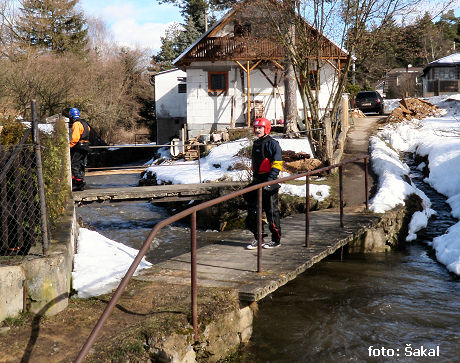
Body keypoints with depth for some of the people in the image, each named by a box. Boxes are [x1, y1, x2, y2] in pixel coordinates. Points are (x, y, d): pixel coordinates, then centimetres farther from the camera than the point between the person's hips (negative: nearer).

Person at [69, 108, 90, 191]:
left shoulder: (76, 124, -12)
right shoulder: (84, 123, 17)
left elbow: (75, 138, -20)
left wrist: (70, 146, -13)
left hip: (78, 147, -9)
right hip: (85, 147, 9)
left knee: (74, 165, -7)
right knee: (81, 166, 13)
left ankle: (79, 182, -15)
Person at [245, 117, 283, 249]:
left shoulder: (272, 143, -10)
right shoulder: (256, 143, 15)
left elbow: (277, 164, -16)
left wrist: (270, 180, -23)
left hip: (269, 181, -8)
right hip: (257, 180, 8)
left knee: (271, 211, -1)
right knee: (253, 210, 8)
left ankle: (276, 240, 10)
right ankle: (258, 238, 18)